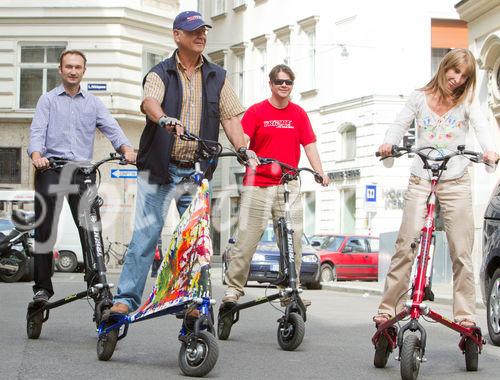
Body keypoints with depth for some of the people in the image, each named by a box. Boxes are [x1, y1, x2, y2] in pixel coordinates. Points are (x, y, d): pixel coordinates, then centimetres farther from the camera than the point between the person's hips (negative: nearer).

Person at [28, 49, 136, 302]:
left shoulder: (93, 103, 17)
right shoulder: (48, 100, 12)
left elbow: (111, 128, 3)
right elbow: (37, 130, -2)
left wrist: (126, 149, -17)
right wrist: (36, 154, -23)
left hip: (82, 171, 1)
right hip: (51, 168, -1)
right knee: (45, 230, -2)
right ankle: (42, 287, 3)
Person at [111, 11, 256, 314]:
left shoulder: (217, 77, 13)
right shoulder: (161, 73, 3)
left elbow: (230, 117, 7)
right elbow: (150, 101, -18)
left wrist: (242, 148, -11)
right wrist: (164, 119, -41)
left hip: (197, 172, 3)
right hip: (160, 169, -3)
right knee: (147, 232, -7)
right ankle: (127, 298, -4)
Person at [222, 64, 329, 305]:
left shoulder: (299, 114, 12)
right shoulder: (256, 111, 4)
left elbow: (309, 145, 9)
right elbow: (242, 140, -7)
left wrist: (320, 173, -4)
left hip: (289, 186, 3)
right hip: (257, 185, -3)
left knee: (293, 240, -1)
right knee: (246, 239, -5)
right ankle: (234, 288, 3)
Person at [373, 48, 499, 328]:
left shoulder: (466, 102, 4)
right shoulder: (420, 98, 7)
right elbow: (401, 125, 5)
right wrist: (389, 143, -18)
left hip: (456, 182, 0)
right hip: (421, 180, 0)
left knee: (461, 252, -1)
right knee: (405, 247, -6)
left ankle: (465, 314, 5)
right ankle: (389, 308, 0)